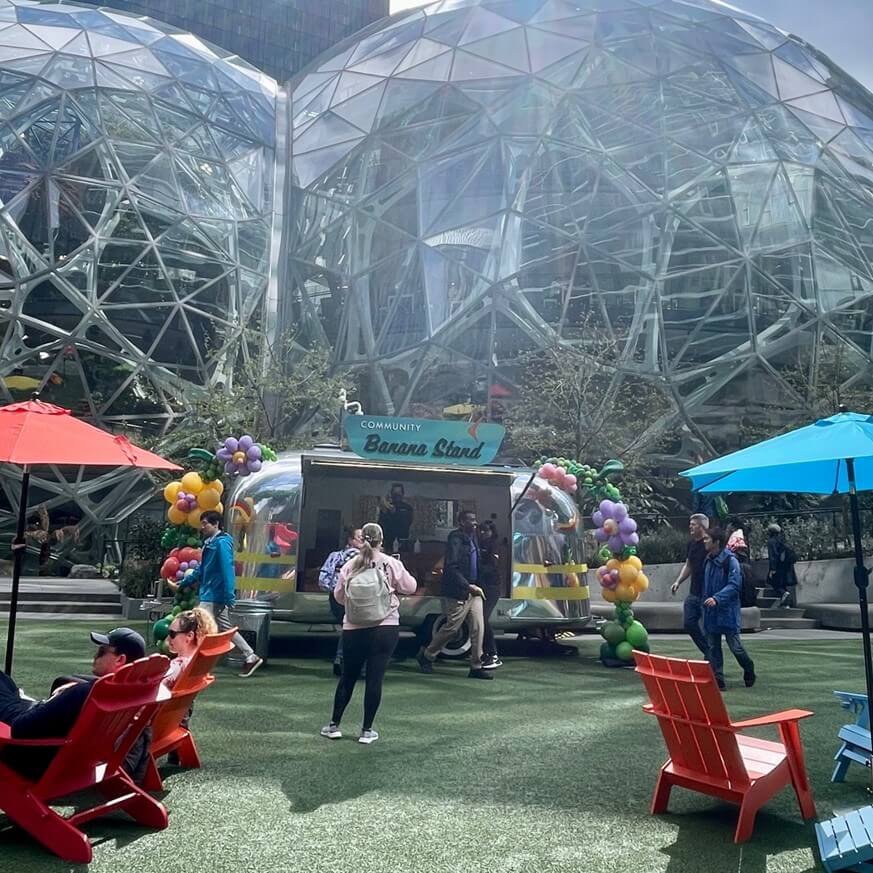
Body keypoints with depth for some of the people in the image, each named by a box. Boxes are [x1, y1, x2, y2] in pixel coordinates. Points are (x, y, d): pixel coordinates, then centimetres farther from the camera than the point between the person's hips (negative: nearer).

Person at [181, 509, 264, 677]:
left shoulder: (222, 542, -16)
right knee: (226, 628, 14)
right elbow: (201, 569, 24)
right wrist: (184, 582, 27)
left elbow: (227, 570, -22)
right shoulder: (210, 543, 14)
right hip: (210, 594, 10)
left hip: (214, 596, -10)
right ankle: (251, 657, 19)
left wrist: (229, 596, -26)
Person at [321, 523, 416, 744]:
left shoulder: (350, 566, -2)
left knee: (348, 677, 15)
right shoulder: (391, 564, -6)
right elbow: (410, 587, 3)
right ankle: (367, 730, 9)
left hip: (354, 628, 2)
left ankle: (334, 725, 23)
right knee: (375, 678, 4)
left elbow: (339, 596, 6)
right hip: (385, 628, -2)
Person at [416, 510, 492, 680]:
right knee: (451, 628, 2)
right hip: (458, 592, -8)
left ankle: (476, 667, 11)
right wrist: (468, 586, -25)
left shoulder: (472, 538, 12)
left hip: (473, 591, 8)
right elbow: (451, 568, -22)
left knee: (478, 628, 4)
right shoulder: (455, 539, -15)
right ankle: (426, 656, 23)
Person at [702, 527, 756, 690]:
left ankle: (749, 669, 29)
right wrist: (705, 600, 14)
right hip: (711, 611, 7)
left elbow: (734, 585, -22)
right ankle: (717, 680, 15)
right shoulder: (709, 560, 6)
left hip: (727, 611, -7)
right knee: (713, 648, 8)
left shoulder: (730, 560, -16)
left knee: (735, 646, 2)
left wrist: (717, 598, -31)